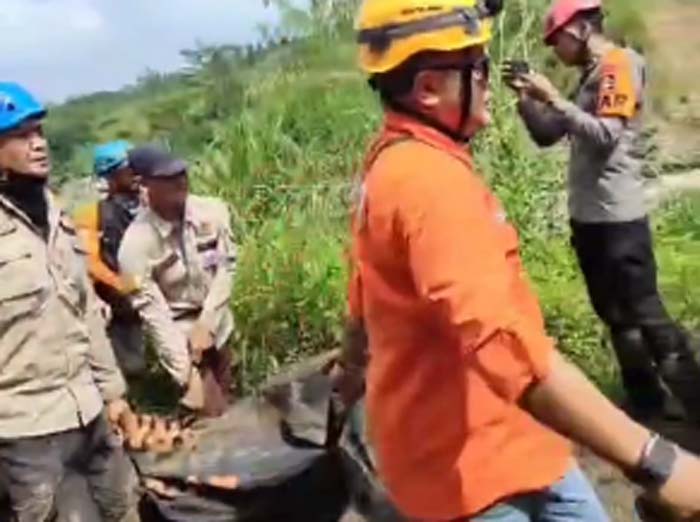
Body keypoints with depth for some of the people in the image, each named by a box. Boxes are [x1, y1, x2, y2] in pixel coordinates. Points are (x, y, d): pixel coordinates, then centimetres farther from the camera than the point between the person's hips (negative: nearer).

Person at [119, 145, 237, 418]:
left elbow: (227, 267, -7)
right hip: (178, 335, -4)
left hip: (218, 326, 4)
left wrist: (206, 324, -16)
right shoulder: (136, 243, -22)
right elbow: (153, 312, -21)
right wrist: (188, 375, -24)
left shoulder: (212, 212, -14)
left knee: (224, 406, 18)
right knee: (209, 414, -3)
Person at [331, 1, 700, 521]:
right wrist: (654, 459, -37)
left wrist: (352, 366, 36)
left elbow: (370, 292, 21)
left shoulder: (394, 161, 7)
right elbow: (508, 349, -38)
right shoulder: (431, 179, -27)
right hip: (472, 462, -10)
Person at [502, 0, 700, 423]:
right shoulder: (591, 75, 17)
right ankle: (647, 400, 24)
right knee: (616, 315, 13)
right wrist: (526, 98, 3)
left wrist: (554, 99, -21)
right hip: (587, 216, 9)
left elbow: (606, 136, -21)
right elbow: (547, 135, 17)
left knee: (644, 314, -6)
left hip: (618, 217, -9)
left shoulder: (620, 64, -8)